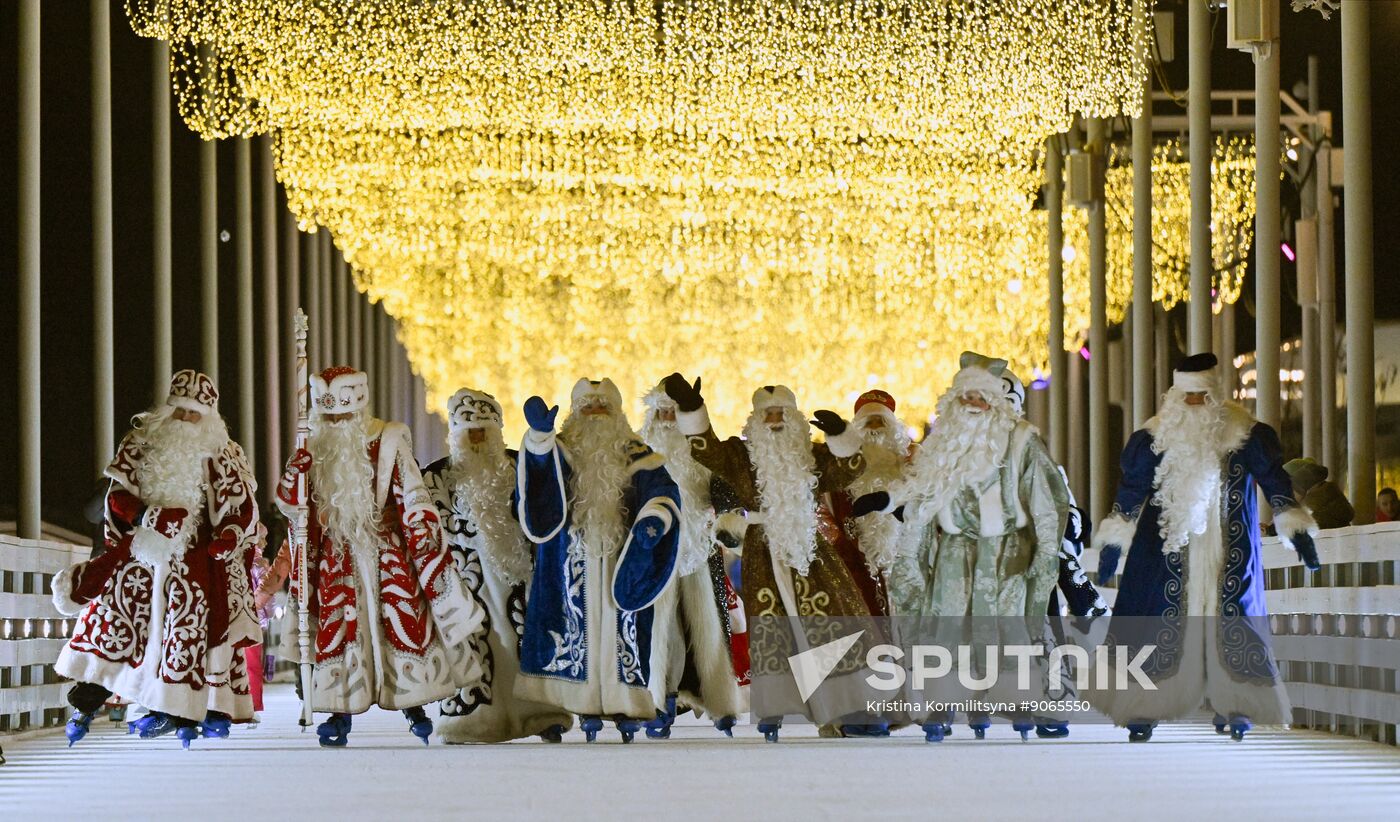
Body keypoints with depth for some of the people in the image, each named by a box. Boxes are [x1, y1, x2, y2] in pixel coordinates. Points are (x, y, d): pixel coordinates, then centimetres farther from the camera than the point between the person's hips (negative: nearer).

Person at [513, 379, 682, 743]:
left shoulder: (636, 456, 7)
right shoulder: (563, 450, 8)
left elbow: (663, 489, -7)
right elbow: (540, 464, -14)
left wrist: (654, 519, -28)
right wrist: (540, 434, -35)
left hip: (622, 568, 0)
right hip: (574, 572, 0)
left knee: (621, 630, -4)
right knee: (581, 630, -4)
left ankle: (628, 719, -2)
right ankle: (588, 714, -2)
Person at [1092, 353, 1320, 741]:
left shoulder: (1245, 435, -2)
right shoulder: (1154, 437, 0)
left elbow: (1274, 480, 2)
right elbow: (1131, 489, 6)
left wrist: (1296, 530, -3)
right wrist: (1113, 543, 5)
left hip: (1228, 553, 0)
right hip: (1168, 549, 0)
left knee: (1231, 623, -1)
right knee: (1160, 624, -3)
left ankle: (1234, 709, 7)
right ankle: (1141, 710, -1)